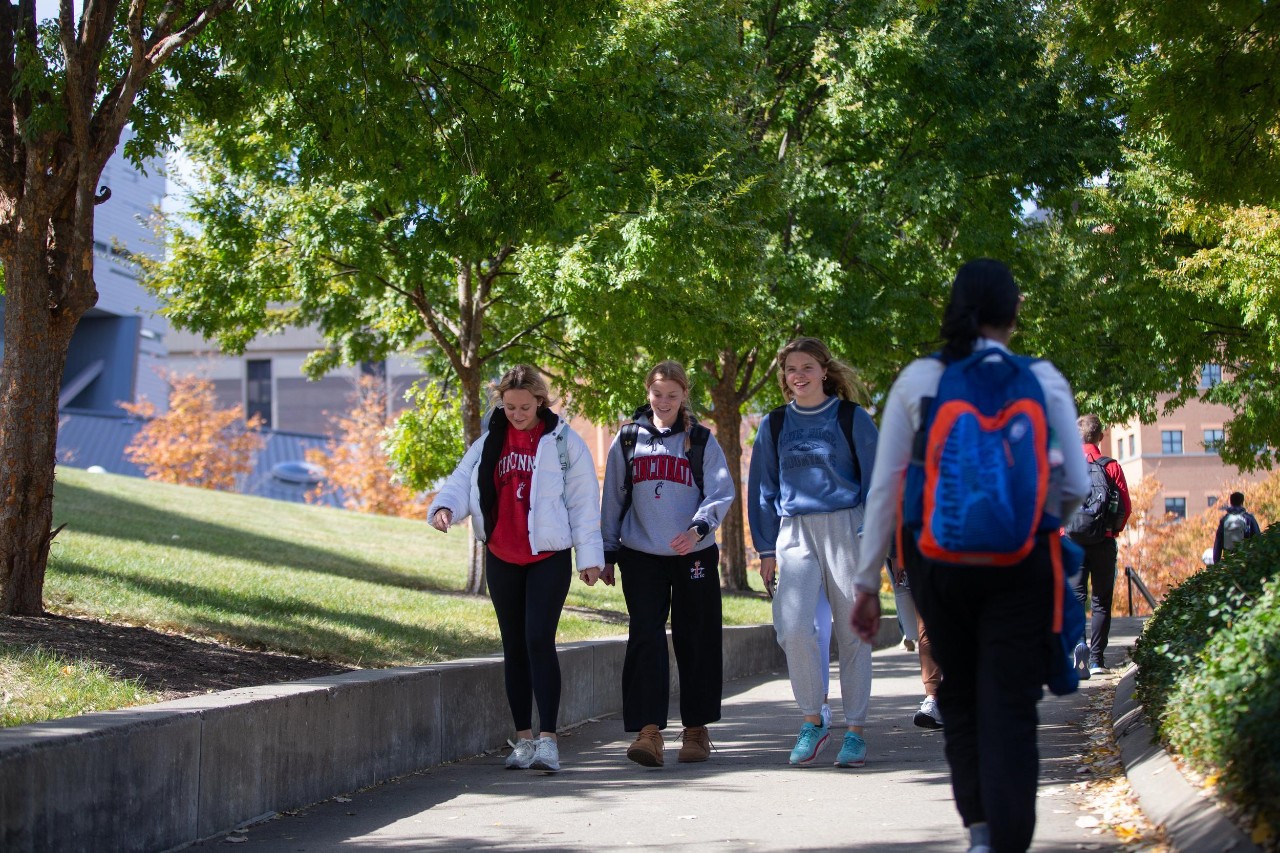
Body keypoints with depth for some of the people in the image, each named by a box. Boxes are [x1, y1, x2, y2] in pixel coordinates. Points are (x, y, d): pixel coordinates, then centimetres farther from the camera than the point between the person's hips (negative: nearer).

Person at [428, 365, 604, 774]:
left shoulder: (563, 441, -2)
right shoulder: (488, 444, 9)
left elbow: (584, 500, -2)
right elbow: (462, 482, 3)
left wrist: (590, 555, -5)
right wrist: (445, 507, -20)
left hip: (549, 558, -5)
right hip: (502, 559, 5)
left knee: (539, 640, -16)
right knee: (514, 647, 9)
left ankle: (547, 738, -15)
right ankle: (524, 738, 16)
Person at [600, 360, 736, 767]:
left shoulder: (701, 440, 4)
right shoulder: (628, 440, 8)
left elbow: (722, 492, -4)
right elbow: (613, 499, 13)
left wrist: (699, 528, -22)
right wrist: (608, 553, 12)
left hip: (693, 555, 0)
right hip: (641, 555, 0)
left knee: (696, 641, 5)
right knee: (645, 638, -10)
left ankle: (696, 729, 17)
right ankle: (648, 730, -13)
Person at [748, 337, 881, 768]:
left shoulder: (852, 419, 4)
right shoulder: (775, 425, 12)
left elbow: (876, 480, 4)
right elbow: (763, 489, 16)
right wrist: (767, 549, 10)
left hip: (845, 528, -2)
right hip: (795, 534, 2)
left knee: (853, 632, 1)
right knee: (793, 627, -16)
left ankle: (855, 732, 10)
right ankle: (811, 721, 0)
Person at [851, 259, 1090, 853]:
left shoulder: (917, 380, 1)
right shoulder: (1043, 379, 0)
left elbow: (884, 487, -1)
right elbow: (1076, 486, 1)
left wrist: (867, 582, 5)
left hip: (937, 559, 1)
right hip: (1021, 560, -1)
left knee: (958, 698, 19)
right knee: (1010, 709, 2)